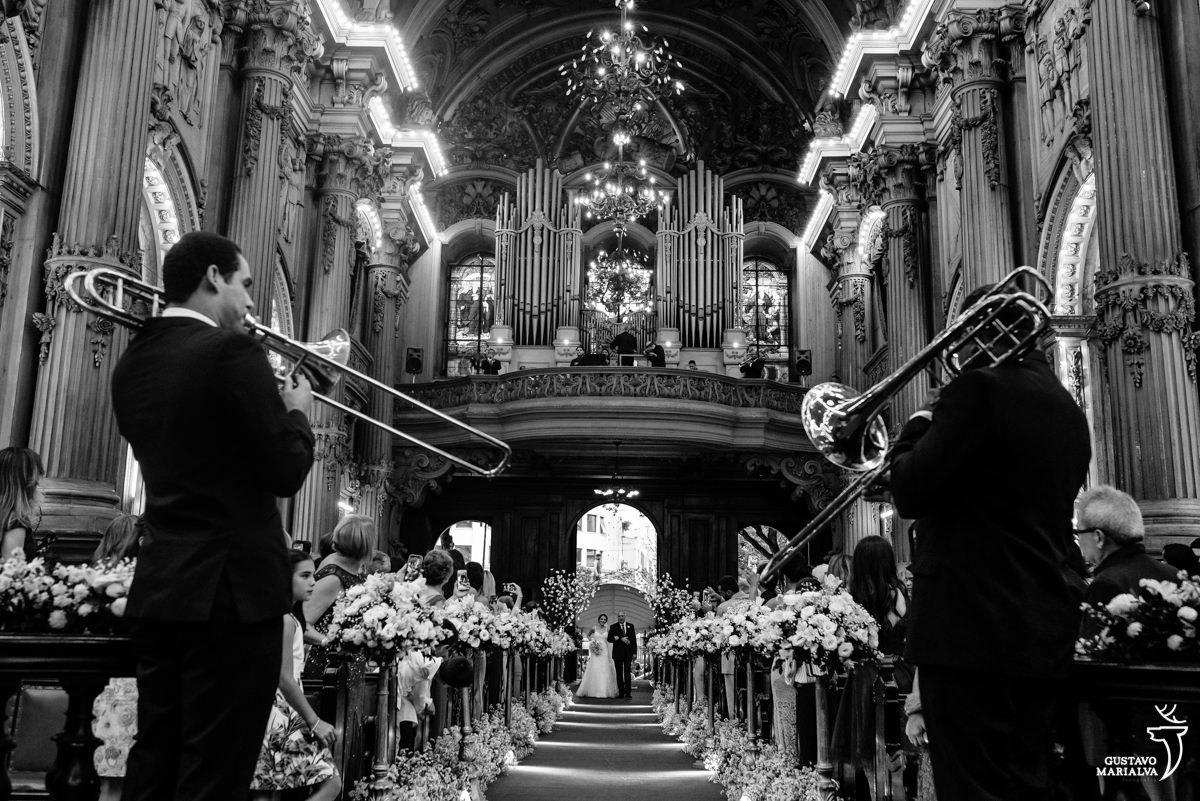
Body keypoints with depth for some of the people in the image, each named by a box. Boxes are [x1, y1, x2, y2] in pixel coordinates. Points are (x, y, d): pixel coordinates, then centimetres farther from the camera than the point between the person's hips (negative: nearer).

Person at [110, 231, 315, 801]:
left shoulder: (132, 362, 9)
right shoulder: (230, 351, -14)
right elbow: (286, 472, -15)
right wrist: (296, 412, 4)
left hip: (156, 588, 8)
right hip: (230, 589, -8)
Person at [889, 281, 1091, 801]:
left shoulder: (981, 388, -11)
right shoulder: (1067, 410, 15)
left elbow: (909, 494, -15)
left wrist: (917, 427, 3)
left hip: (974, 627, -9)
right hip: (1044, 631, 9)